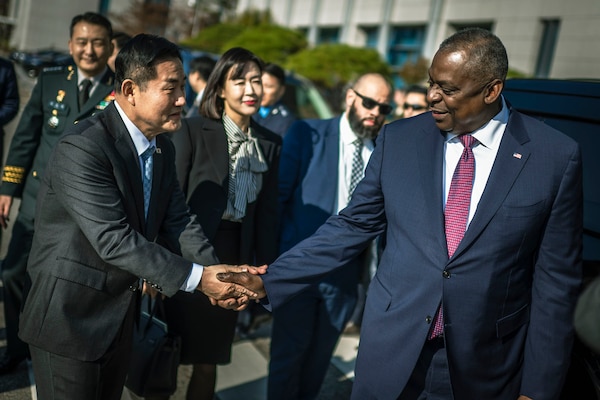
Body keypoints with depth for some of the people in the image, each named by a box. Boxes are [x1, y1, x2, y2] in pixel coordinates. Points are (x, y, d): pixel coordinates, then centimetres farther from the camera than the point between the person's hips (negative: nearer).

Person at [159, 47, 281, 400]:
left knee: (208, 363, 16)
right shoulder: (193, 131, -9)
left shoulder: (270, 144, 3)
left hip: (235, 258, 3)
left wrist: (266, 269, 4)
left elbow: (268, 212, 6)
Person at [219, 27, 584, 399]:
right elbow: (352, 227, 3)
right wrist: (270, 282, -2)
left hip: (484, 368, -1)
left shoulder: (556, 157, -8)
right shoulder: (398, 139, -3)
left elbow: (555, 279, -5)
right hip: (391, 352, 2)